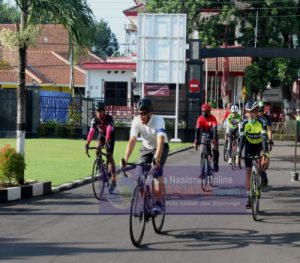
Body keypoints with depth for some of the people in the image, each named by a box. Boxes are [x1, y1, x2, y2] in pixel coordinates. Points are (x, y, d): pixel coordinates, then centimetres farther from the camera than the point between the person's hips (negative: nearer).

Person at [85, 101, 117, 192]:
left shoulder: (109, 118, -32)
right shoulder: (95, 120, -24)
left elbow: (109, 130, -48)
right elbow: (91, 131, -36)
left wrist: (107, 140, -65)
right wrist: (87, 143, -50)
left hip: (110, 136, -3)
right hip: (101, 135, 3)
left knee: (110, 156, -8)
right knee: (97, 147, -27)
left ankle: (114, 180, -3)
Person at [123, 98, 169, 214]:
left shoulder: (158, 120, -32)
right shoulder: (136, 121, -23)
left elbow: (160, 141, -44)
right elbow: (132, 140, -31)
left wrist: (157, 159, -57)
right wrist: (125, 159, -44)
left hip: (161, 147, -3)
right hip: (146, 148, 4)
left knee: (157, 171, -27)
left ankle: (158, 203, -18)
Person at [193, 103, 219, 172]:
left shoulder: (213, 118, -22)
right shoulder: (200, 118, -17)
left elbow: (215, 129, -32)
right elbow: (197, 129, -24)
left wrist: (214, 139, -45)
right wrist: (196, 141, -34)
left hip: (212, 135, -2)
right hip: (204, 135, 2)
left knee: (215, 149, -19)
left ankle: (215, 164, 3)